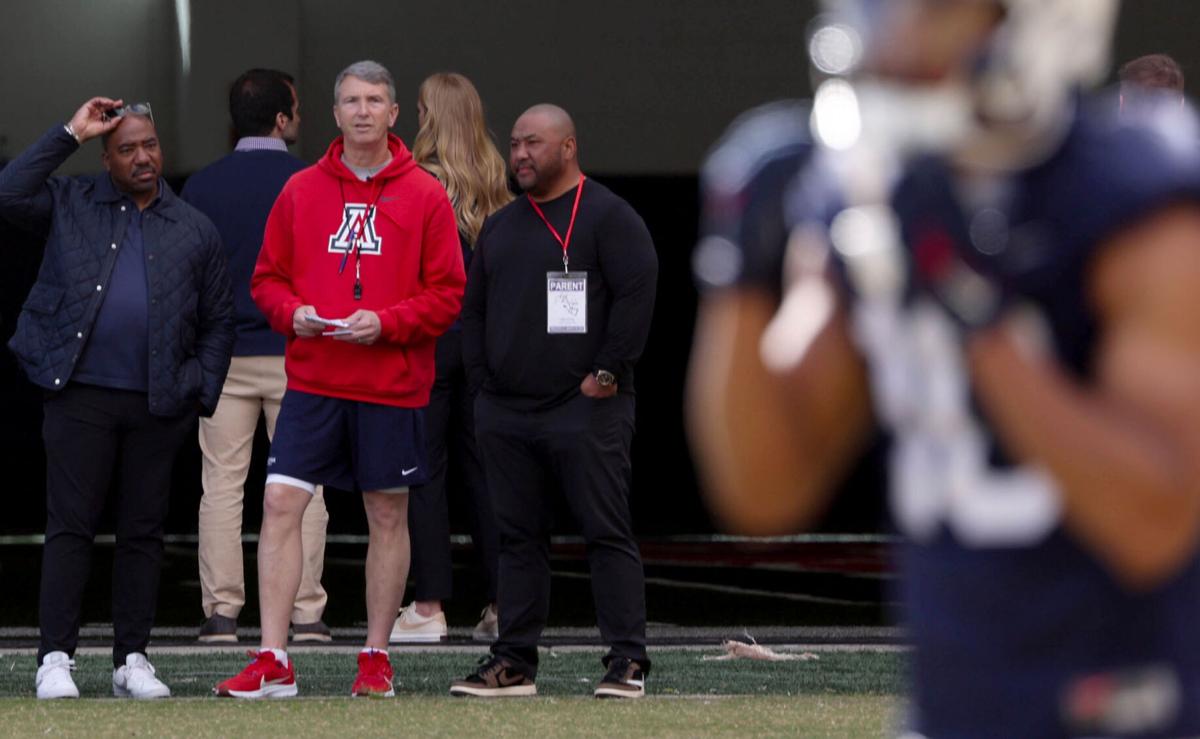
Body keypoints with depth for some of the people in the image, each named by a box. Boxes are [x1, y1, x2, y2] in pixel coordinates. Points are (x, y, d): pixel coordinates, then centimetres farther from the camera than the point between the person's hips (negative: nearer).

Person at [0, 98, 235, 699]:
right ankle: (56, 658, -2)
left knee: (143, 532, 5)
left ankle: (132, 660, 11)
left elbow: (218, 321, 14)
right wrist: (69, 135, -7)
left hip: (158, 407, 2)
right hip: (81, 398, -2)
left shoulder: (194, 231, 12)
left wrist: (201, 392, 3)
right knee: (70, 527, -3)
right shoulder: (70, 206, 7)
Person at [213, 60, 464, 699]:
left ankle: (376, 660, 17)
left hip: (393, 384, -1)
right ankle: (273, 663, -7)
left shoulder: (424, 195, 0)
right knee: (280, 503, -8)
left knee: (388, 516, 6)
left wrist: (385, 322, -15)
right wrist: (291, 312, -8)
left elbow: (448, 294, -1)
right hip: (311, 381, 1)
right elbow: (267, 278, 12)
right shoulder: (300, 191, 7)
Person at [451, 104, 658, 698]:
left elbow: (636, 294, -11)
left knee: (607, 533, -6)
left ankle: (626, 661, -6)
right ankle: (514, 662, 12)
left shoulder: (607, 217, -3)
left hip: (585, 408, -7)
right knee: (518, 537, 8)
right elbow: (473, 308, 21)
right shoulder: (499, 227, 18)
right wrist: (482, 380, 9)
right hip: (504, 414, 7)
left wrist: (607, 372, -14)